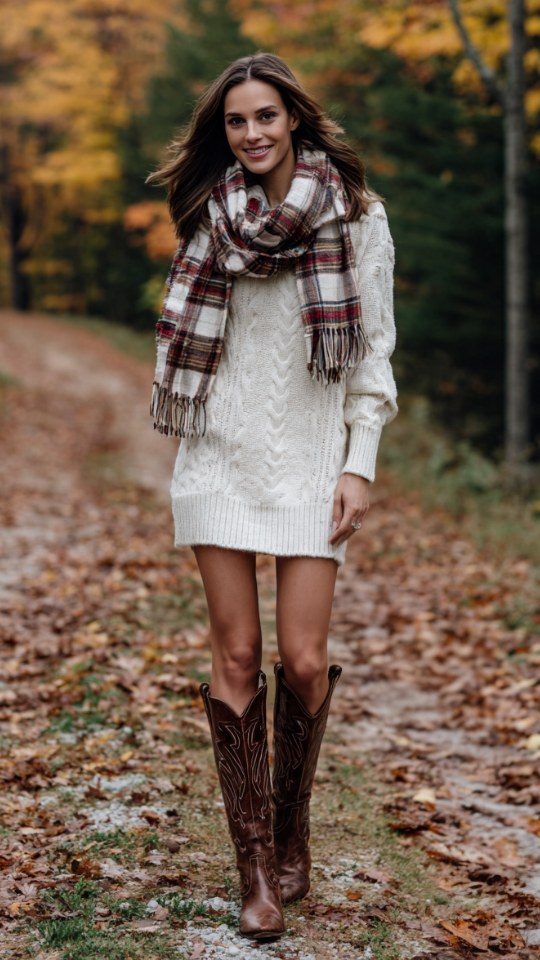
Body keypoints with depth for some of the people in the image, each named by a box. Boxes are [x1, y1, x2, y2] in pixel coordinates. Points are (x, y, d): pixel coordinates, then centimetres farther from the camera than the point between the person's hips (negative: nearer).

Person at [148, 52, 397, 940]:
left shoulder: (355, 215, 0)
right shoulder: (210, 215, 7)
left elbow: (374, 348, 0)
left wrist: (361, 464, -7)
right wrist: (190, 442, 12)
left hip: (310, 458, -2)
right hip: (221, 456, 2)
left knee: (303, 660, -6)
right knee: (236, 657, -1)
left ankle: (293, 831, 19)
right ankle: (256, 864, 7)